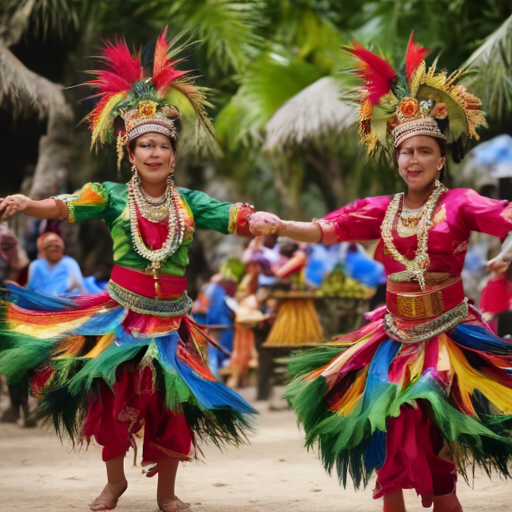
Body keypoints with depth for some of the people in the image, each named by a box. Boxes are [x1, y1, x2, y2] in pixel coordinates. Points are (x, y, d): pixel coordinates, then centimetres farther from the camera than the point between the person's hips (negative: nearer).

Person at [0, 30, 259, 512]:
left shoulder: (188, 201, 2)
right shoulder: (113, 196, -3)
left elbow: (235, 218, -4)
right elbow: (64, 207, -15)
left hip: (169, 317, 1)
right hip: (120, 314, -1)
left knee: (171, 401, 4)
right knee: (112, 395, 2)